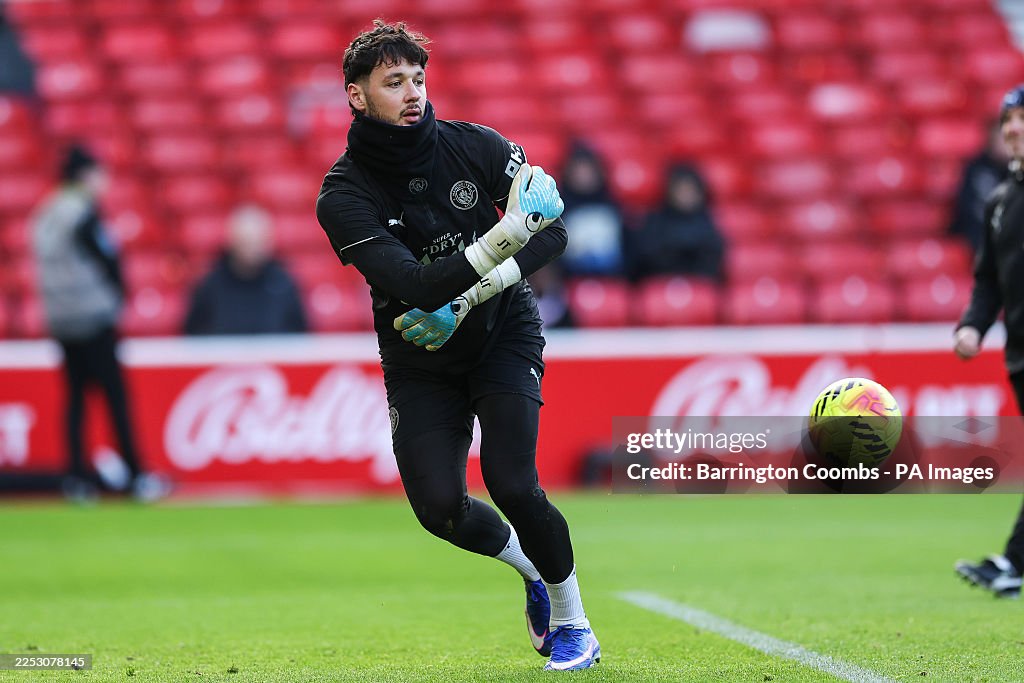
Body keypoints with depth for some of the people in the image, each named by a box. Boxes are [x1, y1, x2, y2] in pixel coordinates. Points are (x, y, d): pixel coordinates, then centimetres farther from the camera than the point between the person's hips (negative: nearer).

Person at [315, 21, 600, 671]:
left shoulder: (475, 146, -11)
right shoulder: (344, 196, -17)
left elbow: (555, 229, -9)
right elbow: (416, 287, -29)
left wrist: (471, 295, -21)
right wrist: (500, 240, -44)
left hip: (504, 333, -1)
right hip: (421, 360, 1)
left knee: (512, 484, -18)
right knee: (439, 506, -13)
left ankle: (574, 625, 2)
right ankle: (529, 563, 20)